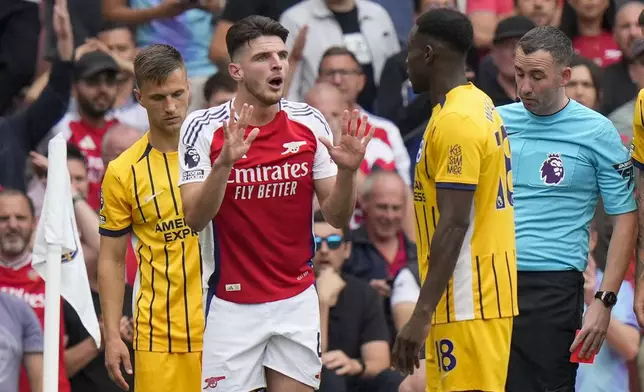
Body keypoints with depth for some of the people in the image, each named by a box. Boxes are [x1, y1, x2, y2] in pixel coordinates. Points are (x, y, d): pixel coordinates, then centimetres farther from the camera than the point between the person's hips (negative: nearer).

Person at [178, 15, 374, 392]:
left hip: (297, 302, 2)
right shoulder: (204, 128, -8)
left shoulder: (309, 123, 0)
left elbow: (338, 216, 2)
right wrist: (224, 163, -30)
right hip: (231, 302, -2)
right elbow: (194, 219, -15)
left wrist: (347, 170, -17)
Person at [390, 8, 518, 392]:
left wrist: (422, 314, -24)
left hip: (467, 302, -10)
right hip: (481, 291, 10)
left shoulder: (456, 121, -16)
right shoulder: (479, 107, 14)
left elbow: (454, 224, -22)